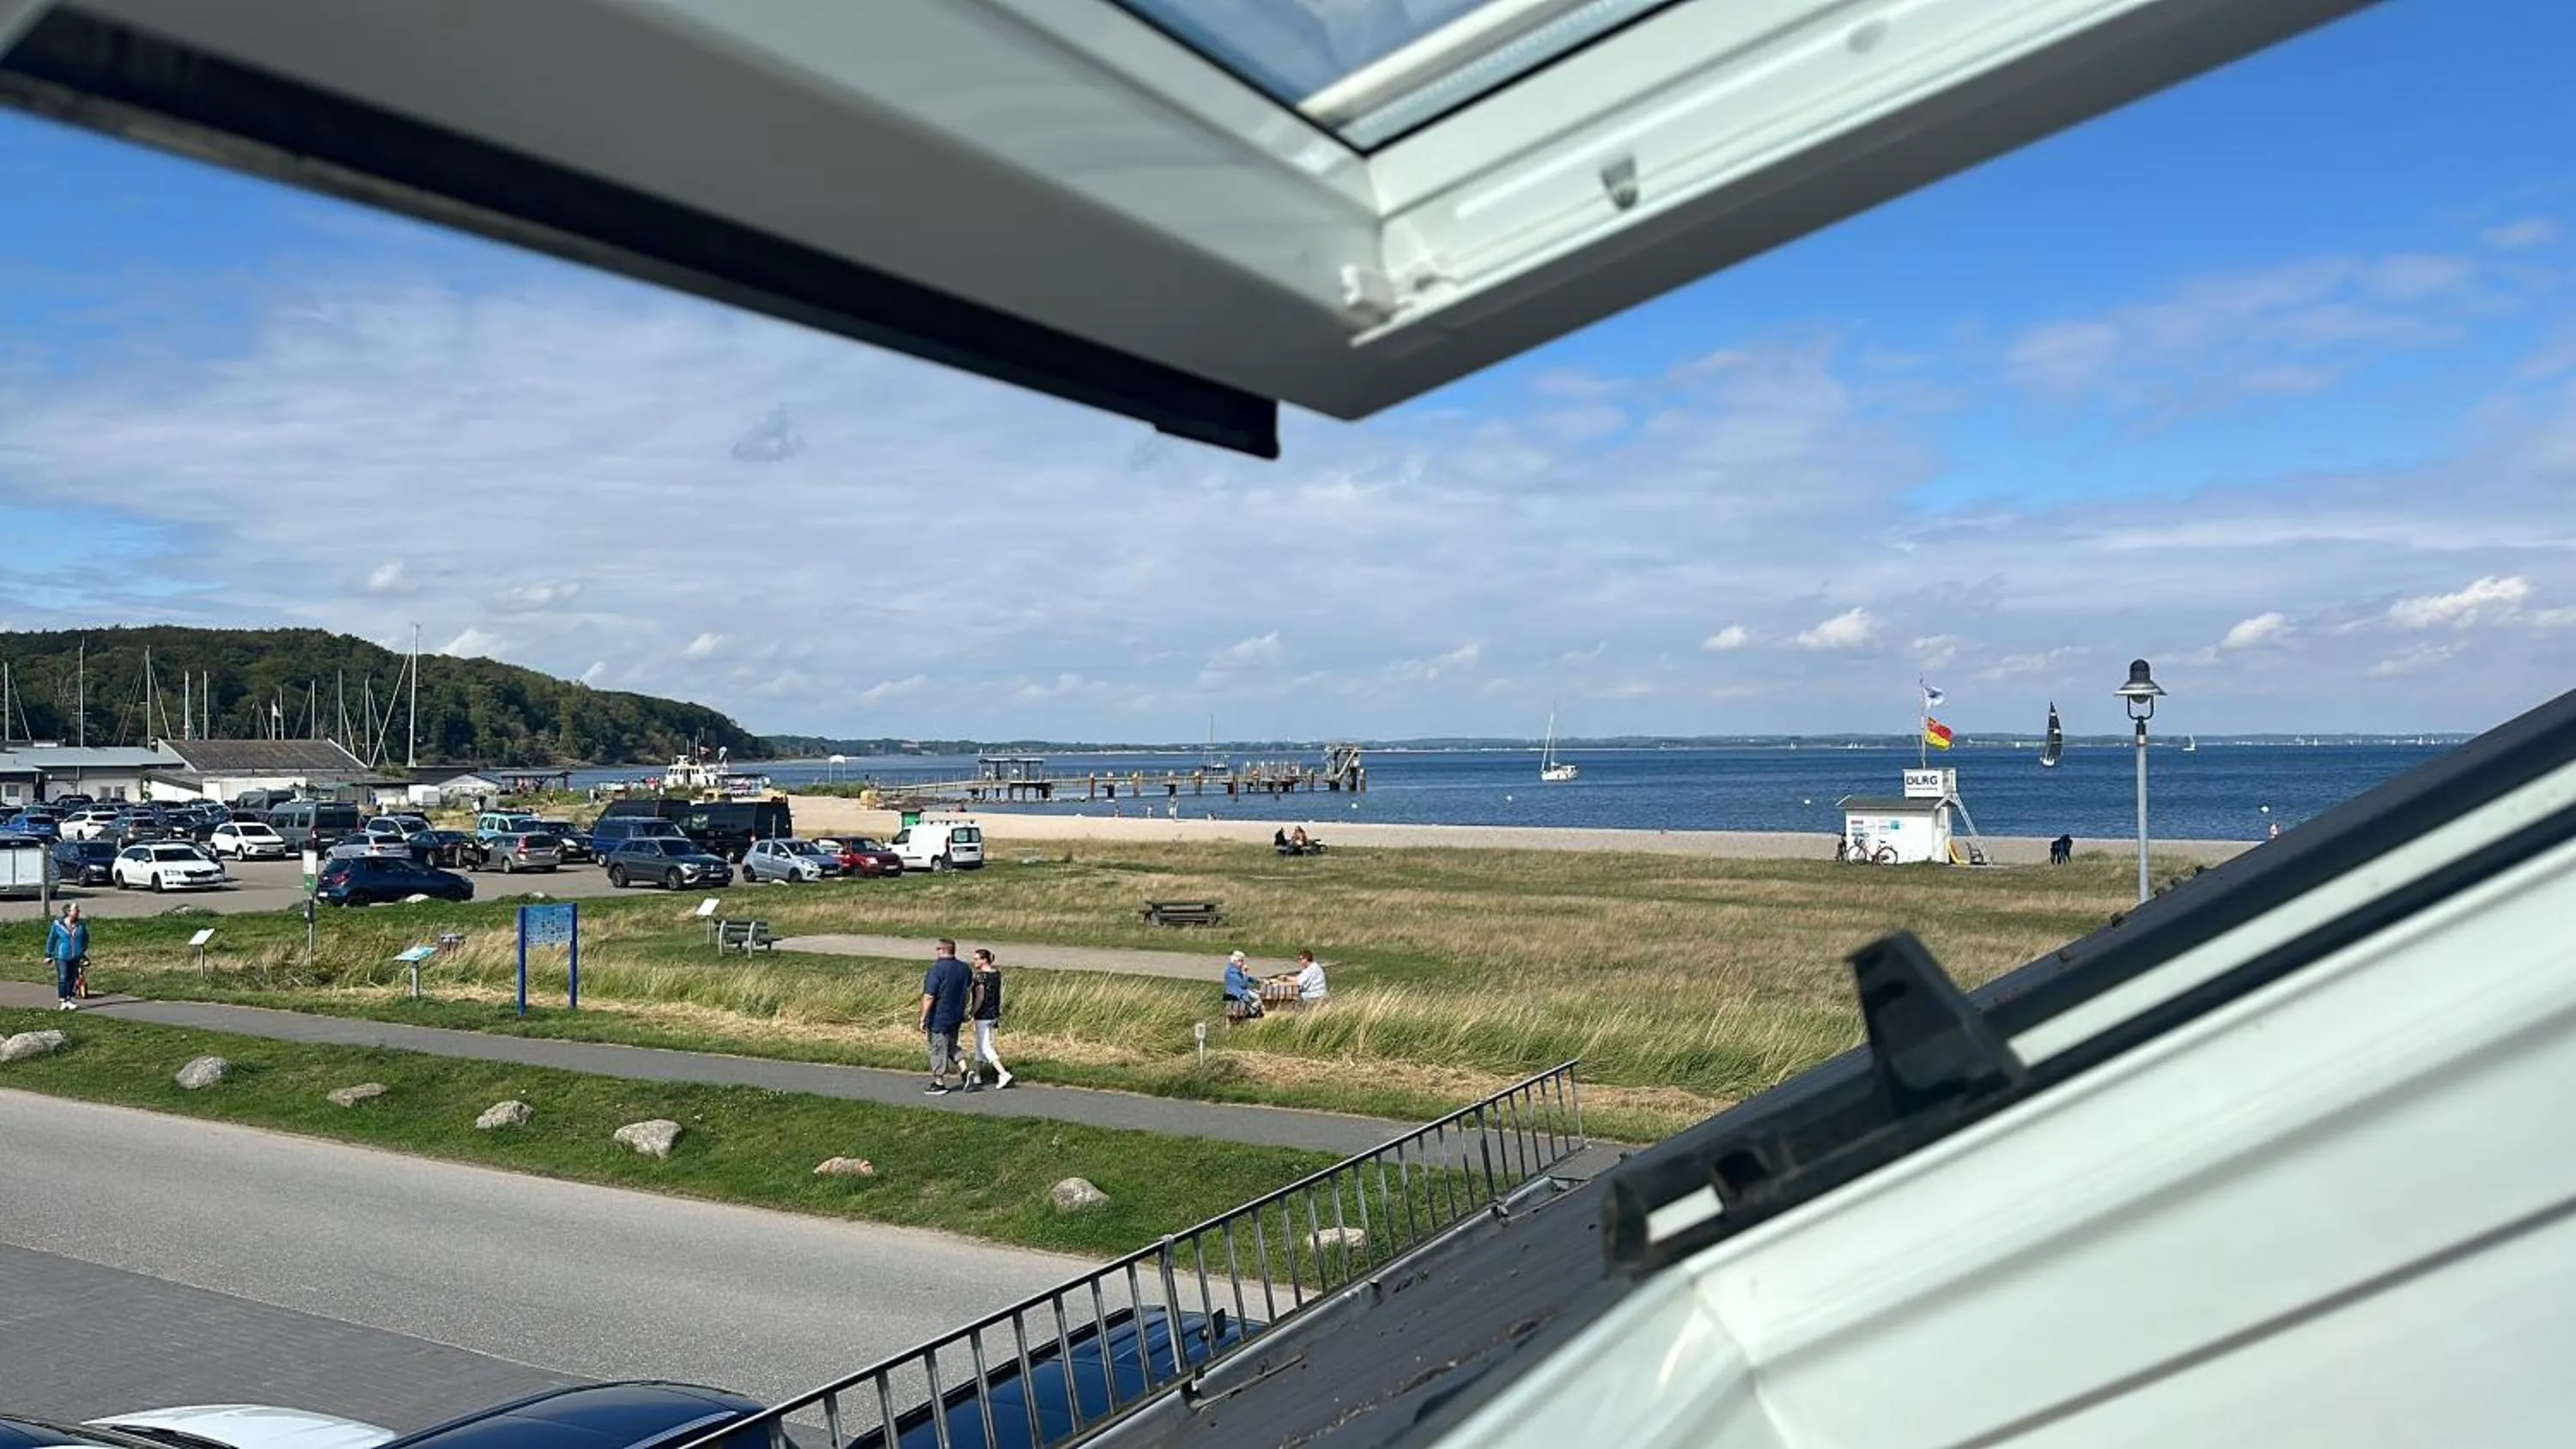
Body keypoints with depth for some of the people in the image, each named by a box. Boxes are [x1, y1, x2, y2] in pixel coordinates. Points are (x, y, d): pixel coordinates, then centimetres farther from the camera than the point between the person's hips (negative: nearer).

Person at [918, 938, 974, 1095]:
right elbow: (969, 982, 23)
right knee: (952, 1046, 21)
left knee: (938, 1049, 4)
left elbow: (929, 997, -21)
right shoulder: (963, 968, 1)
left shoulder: (936, 969, -20)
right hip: (956, 1017, 7)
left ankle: (939, 1084, 12)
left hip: (939, 1018, -7)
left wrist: (923, 1019, -17)